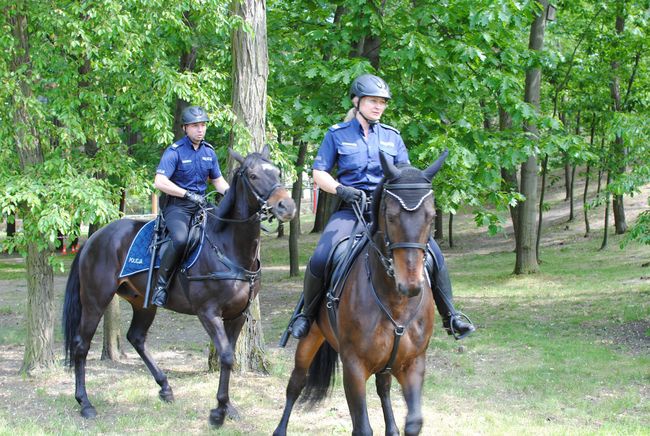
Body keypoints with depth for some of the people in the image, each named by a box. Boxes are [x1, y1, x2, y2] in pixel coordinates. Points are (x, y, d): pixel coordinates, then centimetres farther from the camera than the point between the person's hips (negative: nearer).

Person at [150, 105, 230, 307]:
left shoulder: (209, 152, 11)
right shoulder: (175, 152, -9)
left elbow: (218, 181, 20)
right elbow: (160, 182, -19)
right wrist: (188, 194, -22)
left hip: (201, 205, 7)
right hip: (177, 206, -7)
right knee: (180, 239, -34)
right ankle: (160, 285, -22)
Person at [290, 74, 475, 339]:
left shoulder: (392, 136, 13)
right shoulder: (337, 134, 6)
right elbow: (319, 174, 5)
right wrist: (341, 189, -14)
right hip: (351, 209, -2)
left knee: (433, 253, -15)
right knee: (320, 260, -25)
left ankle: (450, 316, -2)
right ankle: (307, 314, 0)